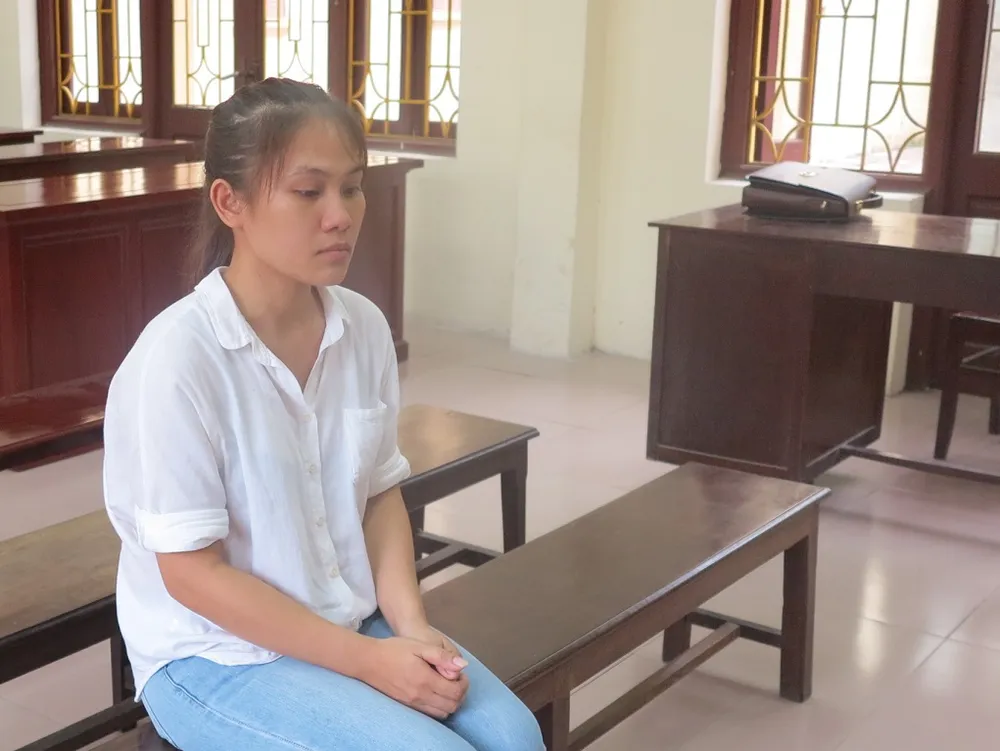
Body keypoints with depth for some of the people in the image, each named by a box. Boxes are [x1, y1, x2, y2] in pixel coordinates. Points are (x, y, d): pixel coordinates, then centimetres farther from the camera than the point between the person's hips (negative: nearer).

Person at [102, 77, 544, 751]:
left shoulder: (365, 328, -4)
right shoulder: (177, 356, -20)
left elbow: (381, 492, 7)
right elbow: (191, 571, -17)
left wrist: (410, 625, -9)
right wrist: (365, 661, -18)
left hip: (350, 623, 5)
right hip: (216, 653, -5)